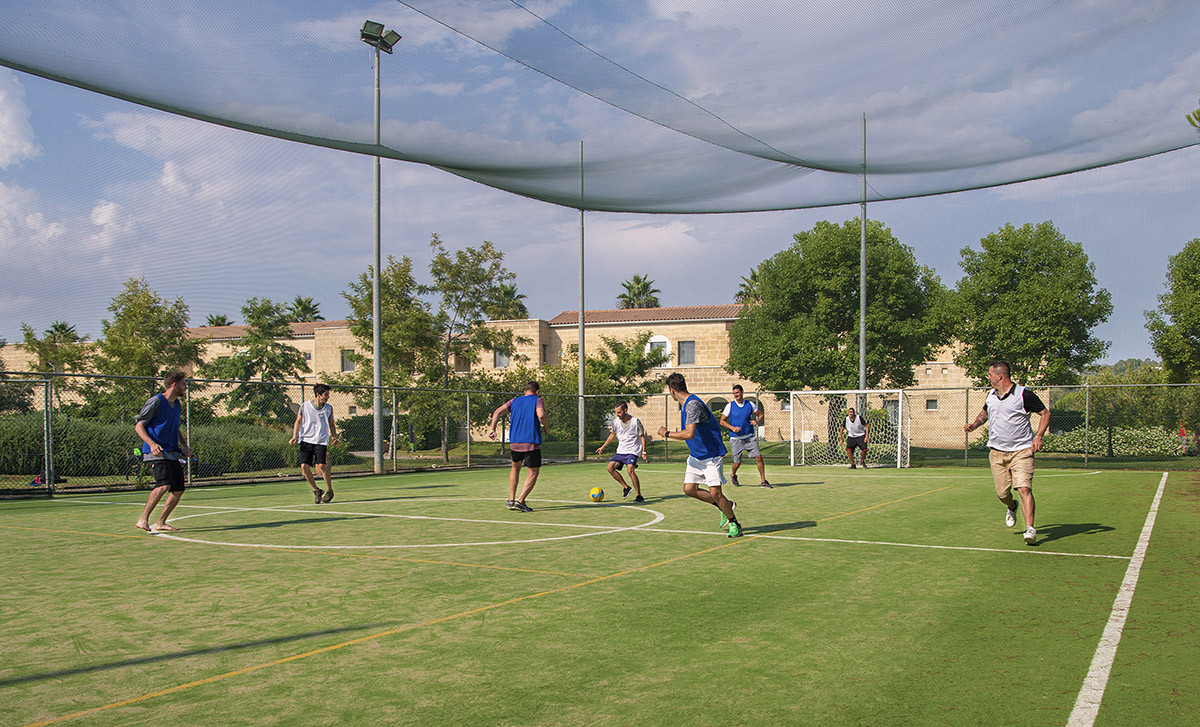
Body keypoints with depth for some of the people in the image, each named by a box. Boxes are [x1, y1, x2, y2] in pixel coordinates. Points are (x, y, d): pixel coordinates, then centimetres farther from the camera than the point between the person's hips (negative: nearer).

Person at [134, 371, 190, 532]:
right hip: (157, 452, -9)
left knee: (178, 489, 5)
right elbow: (138, 425, -8)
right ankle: (143, 521, -20)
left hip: (172, 453, 9)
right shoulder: (155, 401, -7)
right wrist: (152, 444, -23)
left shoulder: (177, 404, 17)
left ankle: (160, 523, 16)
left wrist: (184, 445, 15)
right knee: (164, 484, -25)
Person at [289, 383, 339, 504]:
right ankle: (316, 490, 10)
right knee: (304, 466, -10)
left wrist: (334, 436, 3)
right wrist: (294, 436, -4)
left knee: (321, 465, -16)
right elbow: (298, 421, 9)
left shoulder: (329, 408, 9)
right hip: (306, 440, 0)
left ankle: (329, 490, 4)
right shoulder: (304, 406, 2)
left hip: (321, 441, 0)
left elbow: (331, 424, 19)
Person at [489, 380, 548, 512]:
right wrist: (545, 426, 2)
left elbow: (498, 412, 4)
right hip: (532, 442, -5)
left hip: (514, 441, 5)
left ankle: (511, 500, 19)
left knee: (515, 467, 25)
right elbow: (541, 415, -16)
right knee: (533, 472, 6)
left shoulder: (514, 401, 16)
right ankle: (520, 501, -7)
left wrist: (493, 429, 4)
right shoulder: (537, 400, 3)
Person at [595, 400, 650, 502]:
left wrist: (644, 452, -10)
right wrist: (603, 447, 21)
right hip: (621, 451, 6)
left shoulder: (635, 421, -13)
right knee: (610, 467, -11)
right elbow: (613, 434, 18)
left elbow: (642, 436, -4)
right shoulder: (616, 421, 0)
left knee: (630, 470, -27)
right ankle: (626, 487, 5)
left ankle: (639, 496, -18)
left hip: (633, 451, -6)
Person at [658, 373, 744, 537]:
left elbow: (689, 434, -33)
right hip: (696, 456, 9)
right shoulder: (684, 404, 7)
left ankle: (734, 523, 9)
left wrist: (666, 434, -22)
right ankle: (726, 506, 21)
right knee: (689, 489, 3)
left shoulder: (693, 404, -25)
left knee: (715, 493, -12)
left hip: (712, 456, -9)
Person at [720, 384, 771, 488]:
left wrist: (757, 422, -5)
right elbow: (722, 421, 2)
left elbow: (760, 414, 17)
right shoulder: (730, 406, -2)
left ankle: (763, 481, 0)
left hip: (749, 437, 2)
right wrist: (732, 428, -14)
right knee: (737, 463, 1)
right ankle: (733, 475, 34)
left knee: (758, 457, -10)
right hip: (736, 439, -2)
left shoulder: (750, 405, 4)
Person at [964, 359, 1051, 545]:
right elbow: (985, 412, 30)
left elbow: (1045, 413, -2)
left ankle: (1030, 529, -17)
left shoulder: (1024, 394, -8)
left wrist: (1038, 437, -13)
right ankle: (1012, 507, 40)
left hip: (1021, 451, -5)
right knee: (1002, 493, 6)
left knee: (1024, 489, -18)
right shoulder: (991, 395, 10)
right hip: (997, 452, 5)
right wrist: (975, 424, 10)